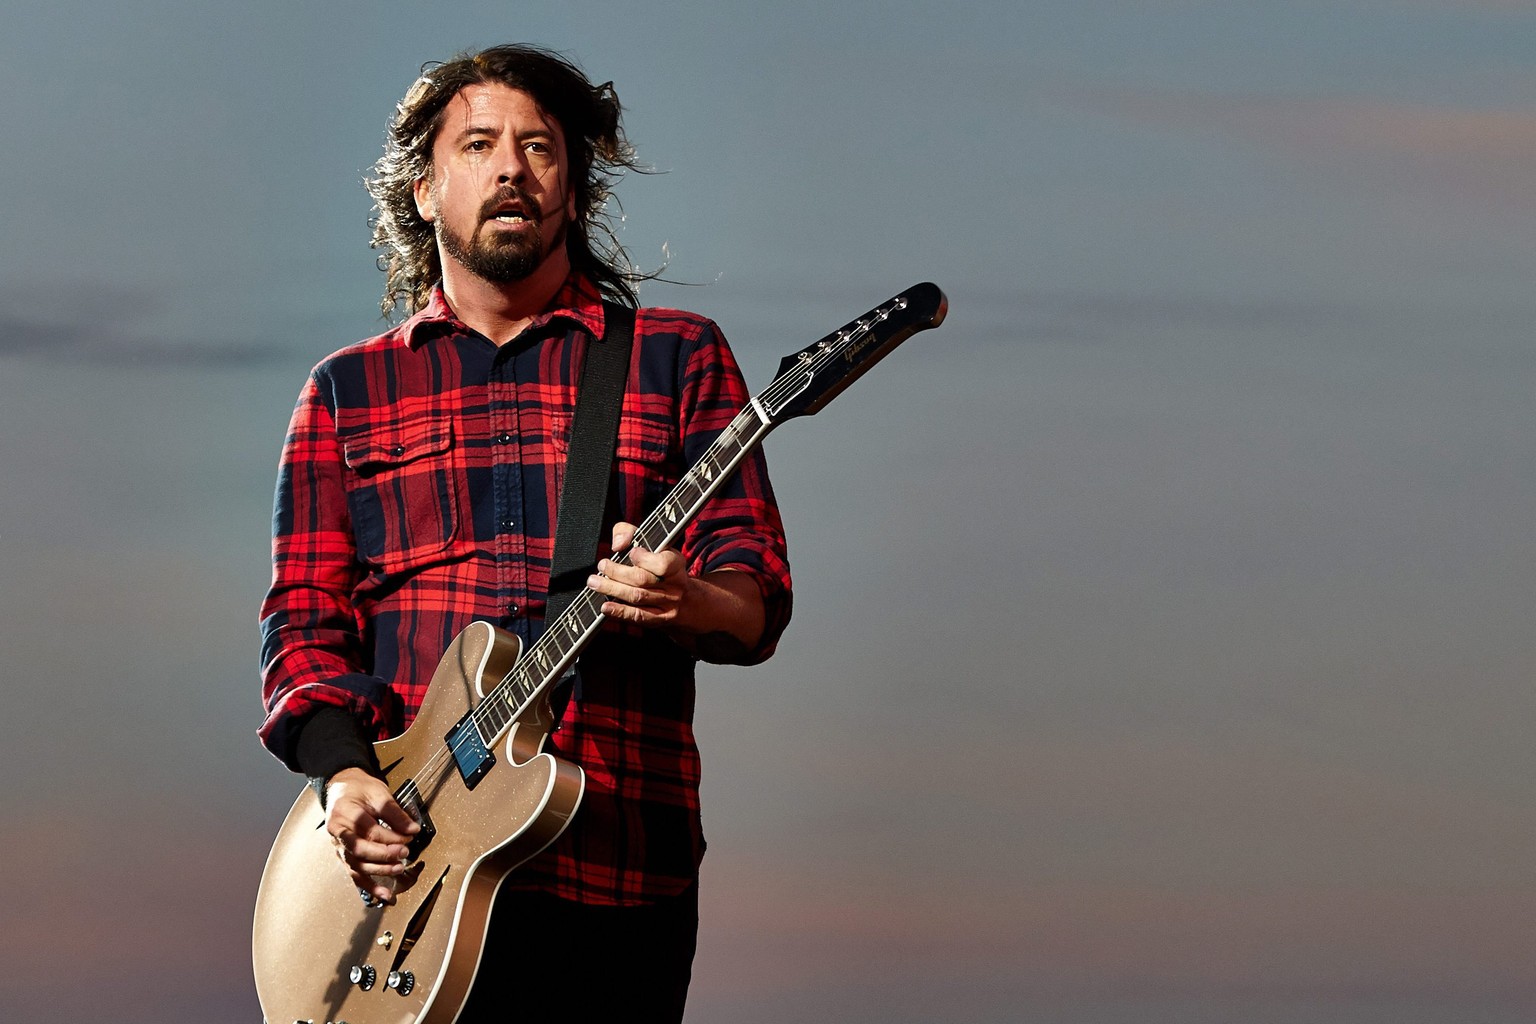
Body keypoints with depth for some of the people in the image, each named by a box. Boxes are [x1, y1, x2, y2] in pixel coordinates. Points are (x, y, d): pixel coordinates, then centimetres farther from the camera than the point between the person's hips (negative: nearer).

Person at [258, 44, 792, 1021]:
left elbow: (758, 598, 4)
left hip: (614, 866, -1)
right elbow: (306, 616, 10)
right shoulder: (349, 391, 15)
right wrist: (343, 771, -9)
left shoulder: (677, 358, 11)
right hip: (401, 861, 1)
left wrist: (682, 604, -20)